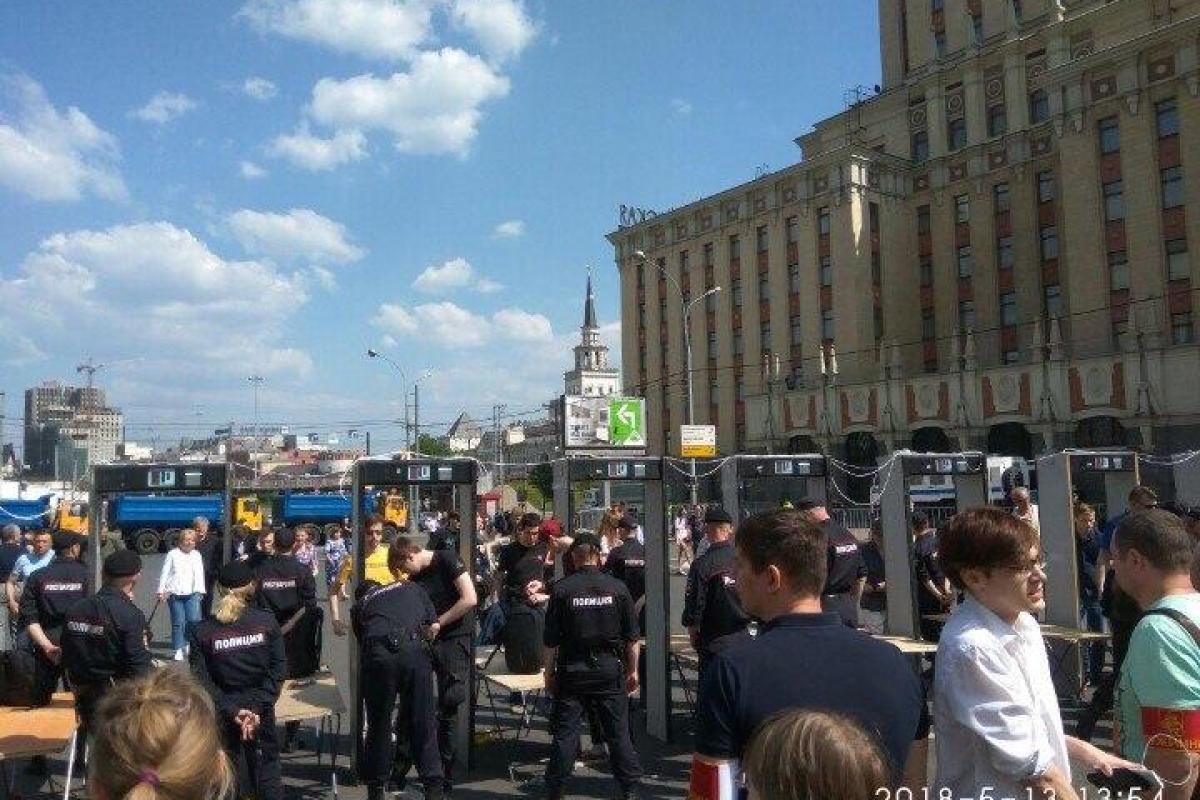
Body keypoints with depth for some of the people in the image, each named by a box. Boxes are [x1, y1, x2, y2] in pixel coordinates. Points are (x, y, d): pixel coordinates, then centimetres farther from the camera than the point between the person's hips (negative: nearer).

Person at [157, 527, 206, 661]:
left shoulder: (197, 555, 13)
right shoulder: (173, 554, 5)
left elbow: (199, 574, 9)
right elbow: (164, 573, 4)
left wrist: (199, 591, -1)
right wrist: (161, 590, -3)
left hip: (192, 593, 2)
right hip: (174, 593, -1)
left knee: (194, 619, -11)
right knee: (178, 622, 1)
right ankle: (178, 650, 11)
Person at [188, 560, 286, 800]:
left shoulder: (200, 631, -8)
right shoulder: (267, 622, -7)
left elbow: (202, 680, -12)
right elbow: (278, 670, -10)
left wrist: (232, 711, -12)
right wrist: (257, 708, -10)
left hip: (222, 717, 0)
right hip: (261, 714, 1)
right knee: (268, 777, 13)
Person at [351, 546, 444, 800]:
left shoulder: (361, 604, 29)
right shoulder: (413, 589, 27)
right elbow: (434, 627, 20)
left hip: (376, 653, 0)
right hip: (412, 649, 0)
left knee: (378, 723, 16)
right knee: (423, 722, 11)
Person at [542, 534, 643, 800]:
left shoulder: (561, 589, -7)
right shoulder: (617, 588, -3)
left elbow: (551, 641, -5)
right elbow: (632, 638, 2)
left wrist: (549, 674, 6)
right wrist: (632, 671, 12)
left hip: (572, 670, -1)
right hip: (610, 668, 1)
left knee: (565, 733, 7)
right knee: (618, 732, 10)